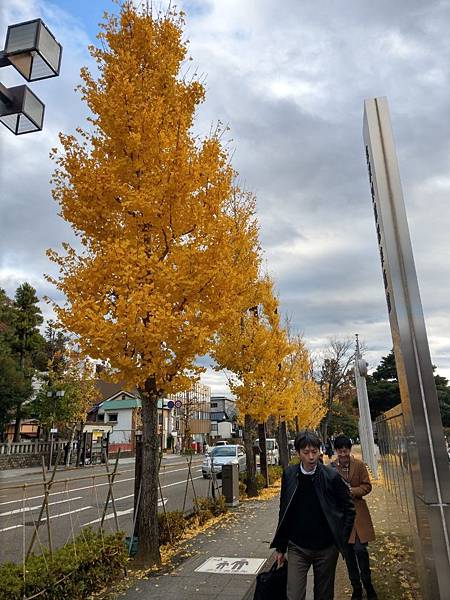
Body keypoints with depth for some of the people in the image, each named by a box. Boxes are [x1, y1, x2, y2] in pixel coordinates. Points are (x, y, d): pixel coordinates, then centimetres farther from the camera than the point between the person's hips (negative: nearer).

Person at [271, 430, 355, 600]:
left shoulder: (331, 476, -12)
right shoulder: (289, 475, -6)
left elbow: (349, 508, 1)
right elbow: (284, 512, 2)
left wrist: (341, 538, -3)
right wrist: (280, 547, 5)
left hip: (326, 548, -1)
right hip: (297, 548, 1)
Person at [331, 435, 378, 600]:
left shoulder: (359, 465, -6)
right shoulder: (331, 467, -5)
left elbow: (367, 486, -3)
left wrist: (352, 491, -17)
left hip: (357, 513, -1)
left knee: (360, 549, -5)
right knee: (348, 553, 11)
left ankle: (368, 585, 21)